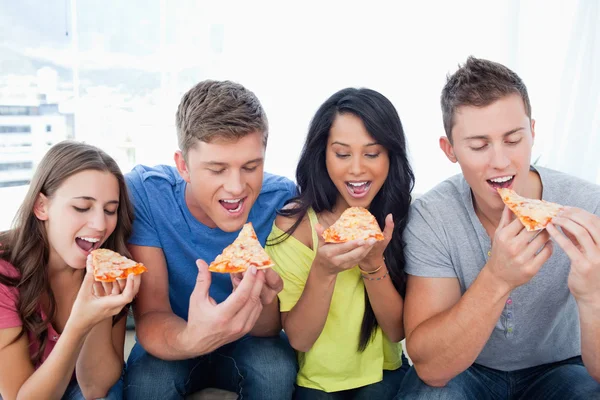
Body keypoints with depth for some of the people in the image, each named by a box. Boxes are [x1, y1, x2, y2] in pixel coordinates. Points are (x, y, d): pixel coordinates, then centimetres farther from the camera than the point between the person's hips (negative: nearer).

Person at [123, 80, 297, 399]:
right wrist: (192, 339, -49)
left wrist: (262, 299, -43)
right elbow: (150, 318, -25)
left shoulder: (281, 199, -23)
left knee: (277, 366, -29)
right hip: (173, 341, -1)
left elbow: (269, 328, -18)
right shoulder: (143, 192, -24)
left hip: (248, 346, 1)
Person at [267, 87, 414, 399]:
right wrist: (322, 271, -29)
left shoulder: (405, 217, -9)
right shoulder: (294, 221, -14)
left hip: (382, 374, 1)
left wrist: (374, 264, -26)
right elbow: (298, 339, -13)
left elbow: (399, 331, -9)